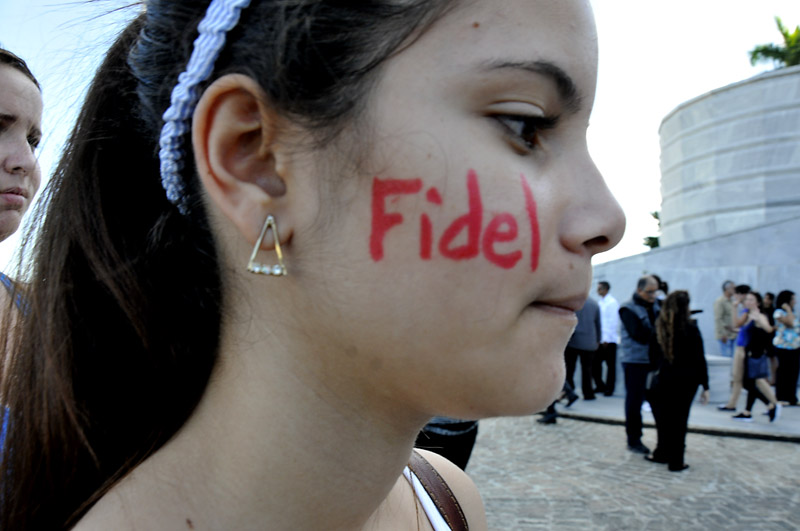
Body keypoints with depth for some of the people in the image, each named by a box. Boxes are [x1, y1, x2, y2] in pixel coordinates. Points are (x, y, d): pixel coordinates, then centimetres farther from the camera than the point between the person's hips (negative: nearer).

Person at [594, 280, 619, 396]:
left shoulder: (612, 303, -8)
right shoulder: (600, 303, 13)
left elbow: (613, 322, -12)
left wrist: (606, 339, -15)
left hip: (609, 340, -7)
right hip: (600, 340, 7)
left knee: (610, 365, 3)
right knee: (595, 364, 5)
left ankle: (609, 388, 11)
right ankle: (600, 386, 18)